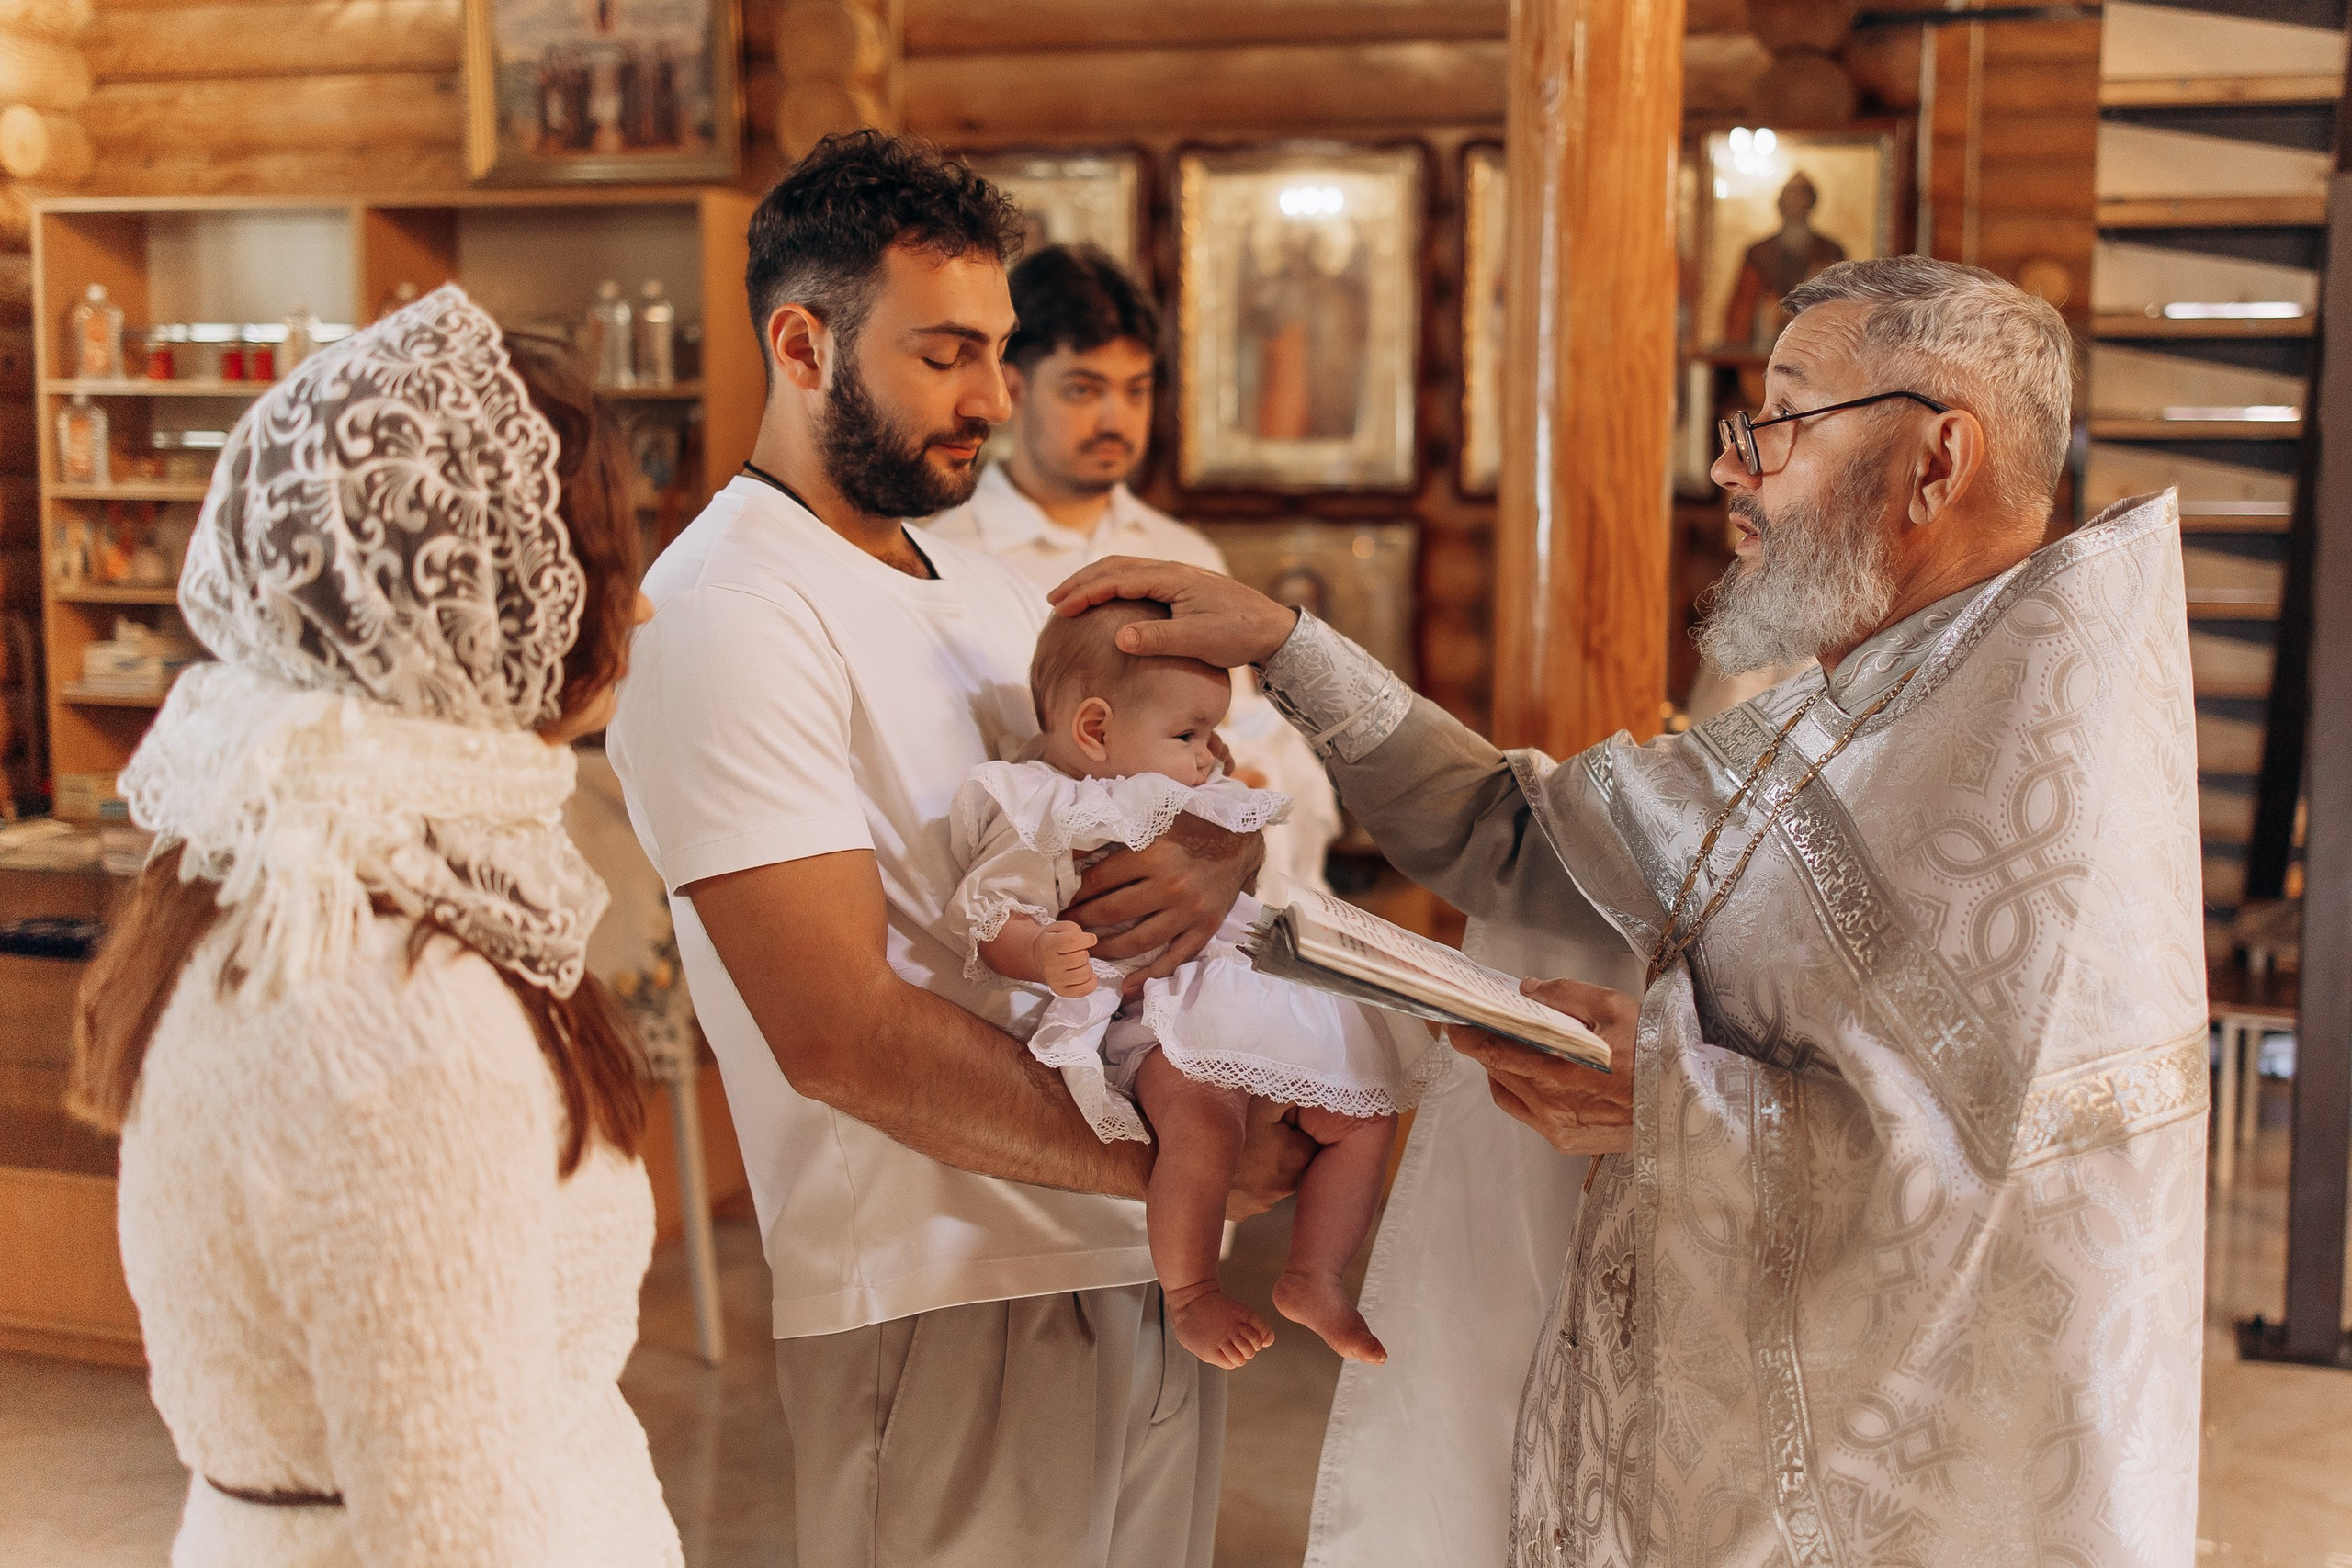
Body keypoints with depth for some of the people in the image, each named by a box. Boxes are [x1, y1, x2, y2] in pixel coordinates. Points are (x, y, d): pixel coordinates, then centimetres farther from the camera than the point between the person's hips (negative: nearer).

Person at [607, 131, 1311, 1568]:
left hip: (1150, 1273, 8)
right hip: (953, 1304, -8)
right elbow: (844, 1036, -22)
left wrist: (1226, 846, -12)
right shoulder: (724, 615, -15)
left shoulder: (990, 591, 15)